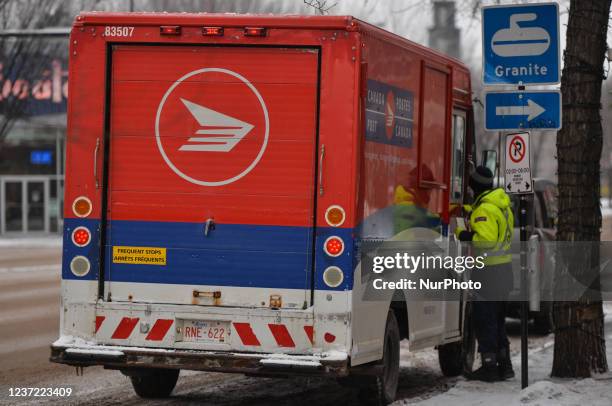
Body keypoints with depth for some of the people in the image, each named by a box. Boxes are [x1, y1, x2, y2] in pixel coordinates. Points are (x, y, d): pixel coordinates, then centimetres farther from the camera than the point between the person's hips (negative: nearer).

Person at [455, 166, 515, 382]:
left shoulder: (484, 209, -18)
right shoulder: (502, 205, 12)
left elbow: (486, 239, -26)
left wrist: (462, 235, -15)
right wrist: (467, 210, 29)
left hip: (488, 272, -10)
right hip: (504, 268, 10)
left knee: (484, 318, -4)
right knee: (498, 319, 17)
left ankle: (489, 366, -3)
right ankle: (504, 365, 21)